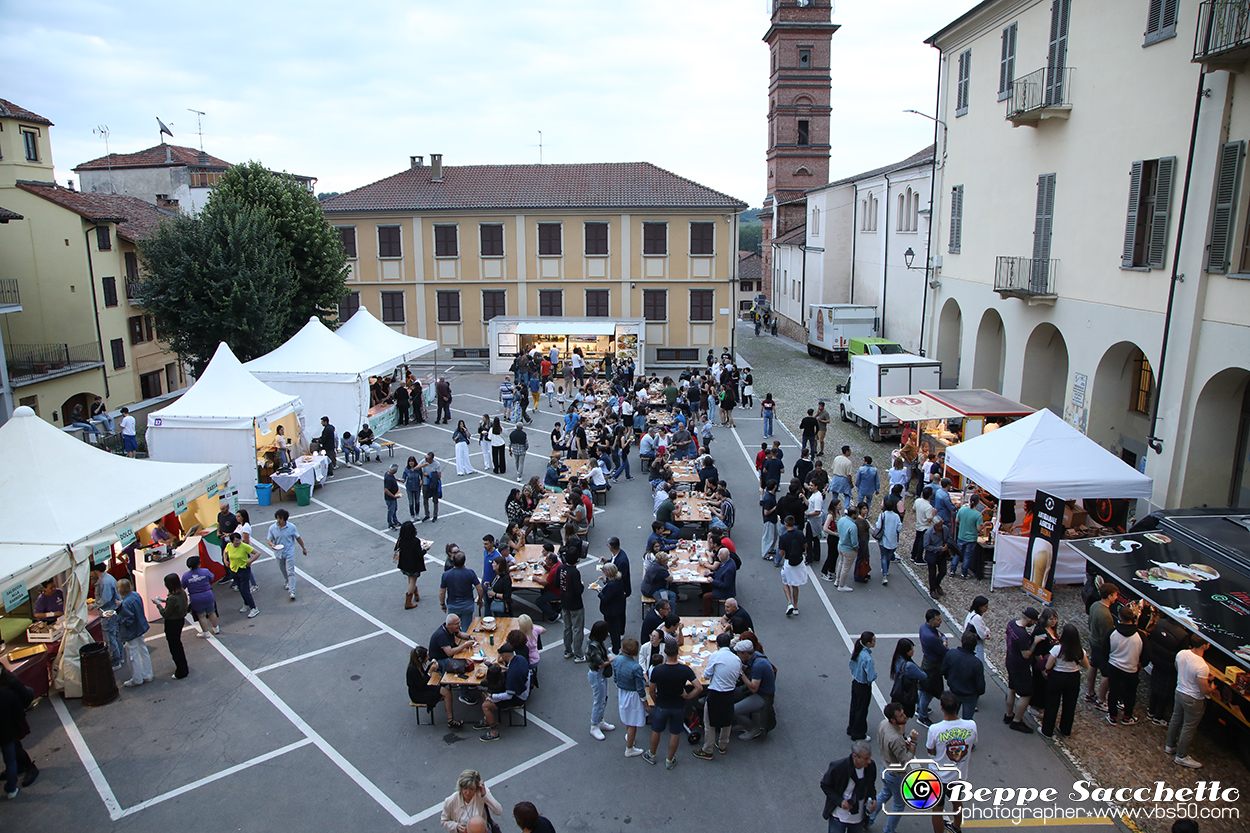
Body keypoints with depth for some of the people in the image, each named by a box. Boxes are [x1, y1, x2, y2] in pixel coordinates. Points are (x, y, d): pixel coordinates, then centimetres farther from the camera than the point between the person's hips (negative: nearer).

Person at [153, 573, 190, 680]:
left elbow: (165, 614, -21)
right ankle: (184, 668, 39)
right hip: (181, 620, 9)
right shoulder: (182, 593, -5)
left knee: (174, 648, 7)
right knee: (178, 644, 25)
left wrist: (158, 604, -8)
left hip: (172, 624, -9)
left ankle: (181, 672, 18)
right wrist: (165, 601, 9)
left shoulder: (172, 598, -30)